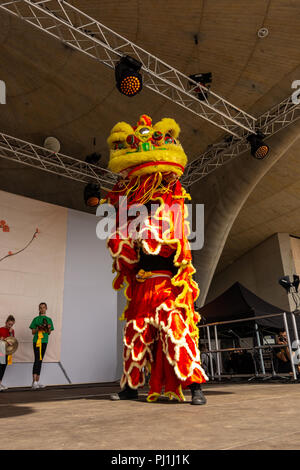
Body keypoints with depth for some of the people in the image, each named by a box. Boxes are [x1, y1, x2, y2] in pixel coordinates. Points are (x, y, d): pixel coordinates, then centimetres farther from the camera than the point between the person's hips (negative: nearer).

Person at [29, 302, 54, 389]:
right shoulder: (36, 319, 3)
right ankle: (34, 382, -15)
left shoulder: (49, 319, 12)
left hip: (44, 341, 4)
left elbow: (49, 333, 13)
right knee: (37, 360, -14)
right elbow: (33, 332, 2)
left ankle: (37, 381, 14)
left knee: (40, 361, 9)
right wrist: (38, 328, -16)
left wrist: (48, 328, -8)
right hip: (37, 341, -4)